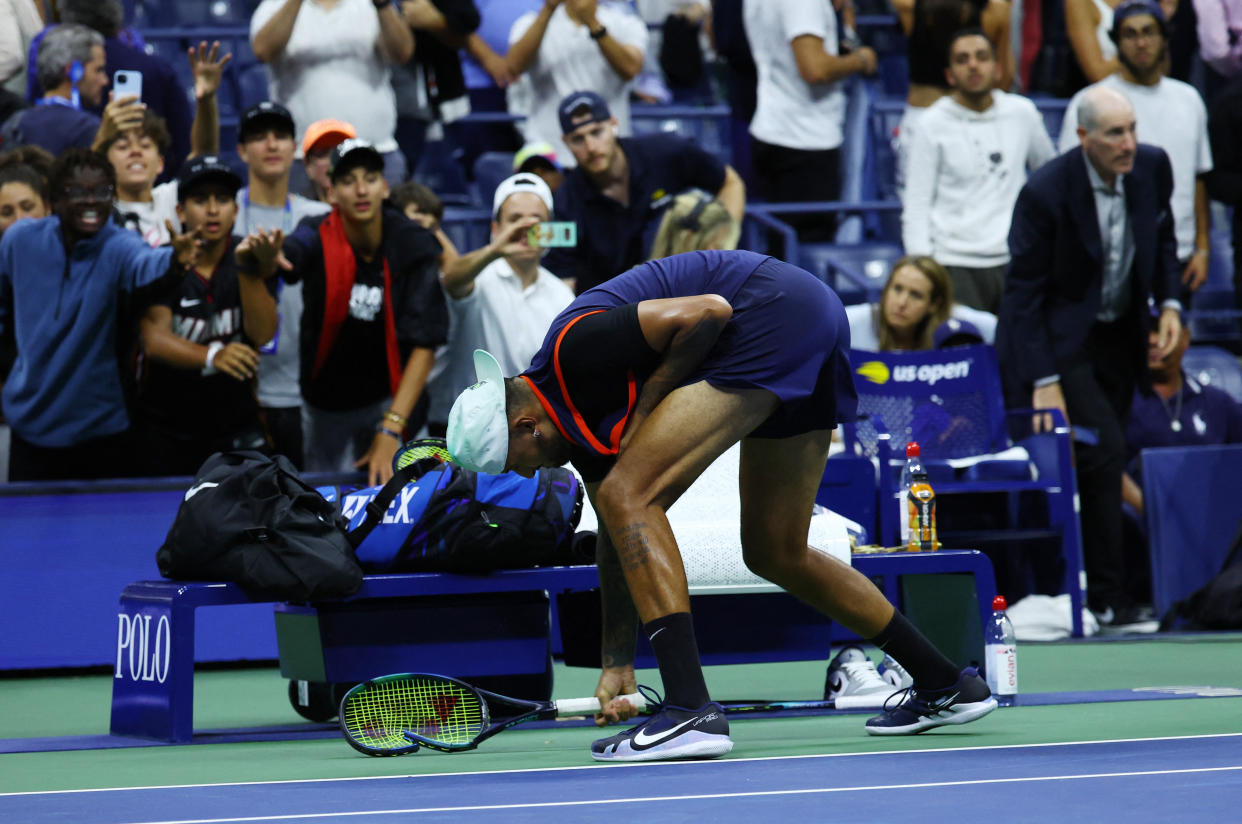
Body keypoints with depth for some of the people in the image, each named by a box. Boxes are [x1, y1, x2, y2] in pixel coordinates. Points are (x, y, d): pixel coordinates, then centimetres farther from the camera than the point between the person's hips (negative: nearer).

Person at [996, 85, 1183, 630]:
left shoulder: (1152, 167, -7)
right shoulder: (1046, 192, -23)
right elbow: (1024, 289, -16)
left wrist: (1168, 303, -1)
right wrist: (1043, 380, -19)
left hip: (1118, 336, 6)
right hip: (1058, 338, -6)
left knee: (1102, 459, 4)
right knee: (1102, 449, -18)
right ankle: (1105, 599, -11)